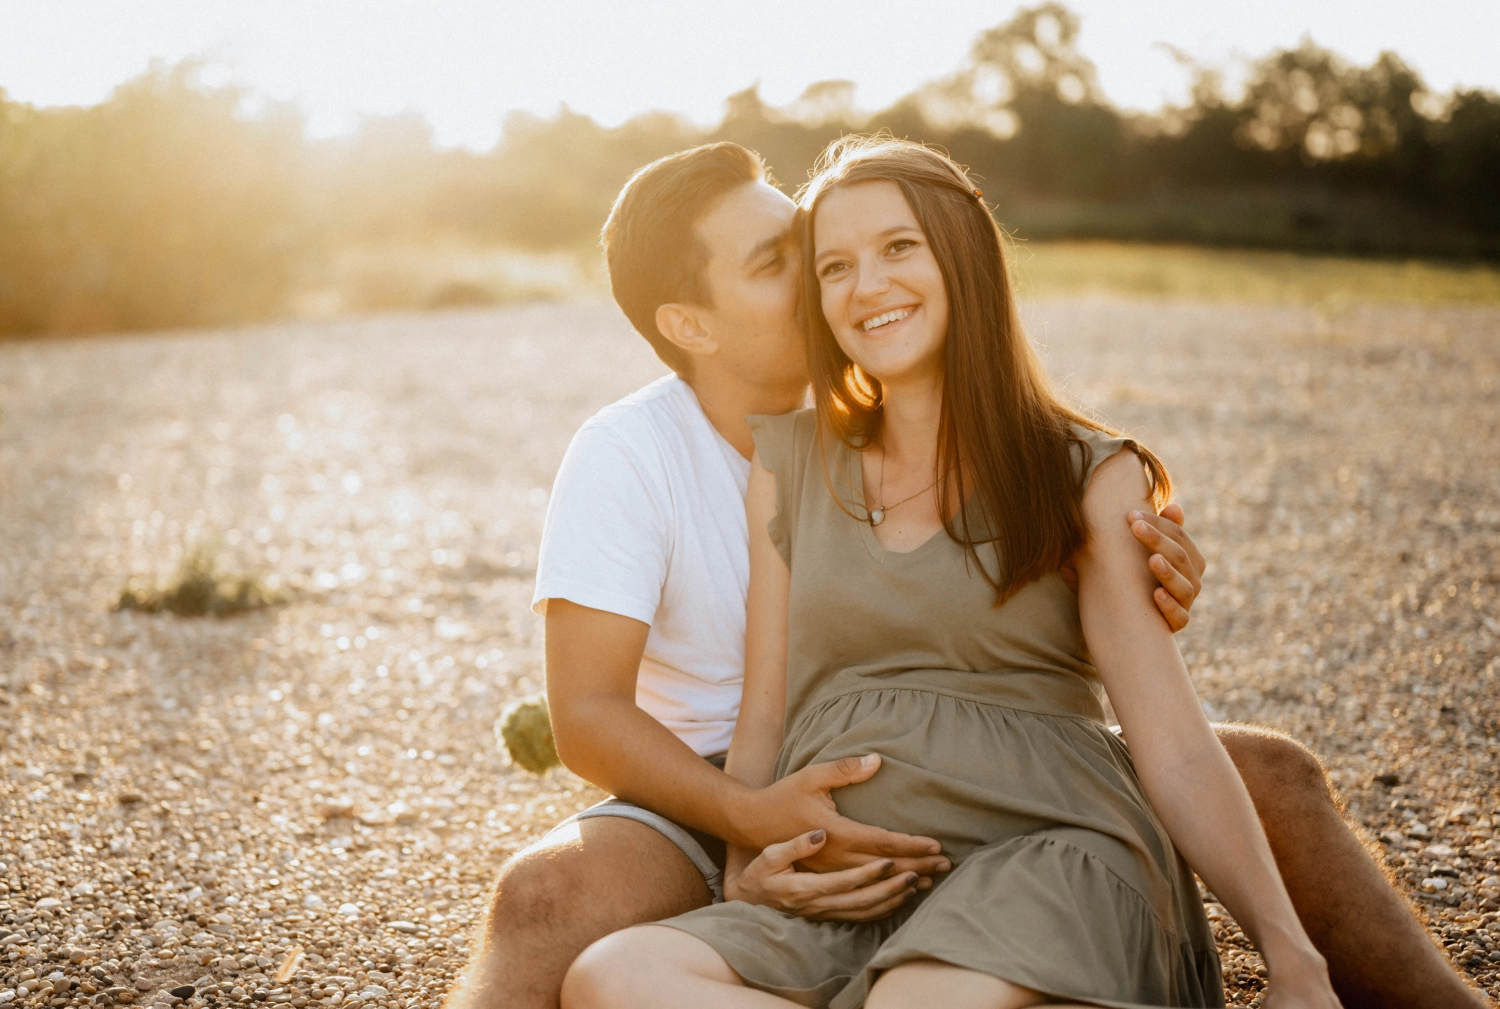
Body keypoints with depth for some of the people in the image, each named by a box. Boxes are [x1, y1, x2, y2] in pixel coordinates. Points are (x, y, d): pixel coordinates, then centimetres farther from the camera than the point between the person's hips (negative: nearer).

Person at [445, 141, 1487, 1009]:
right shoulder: (627, 453, -11)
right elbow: (588, 715, -17)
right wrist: (754, 817, -34)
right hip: (713, 804, -3)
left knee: (1270, 773, -7)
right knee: (545, 898, -38)